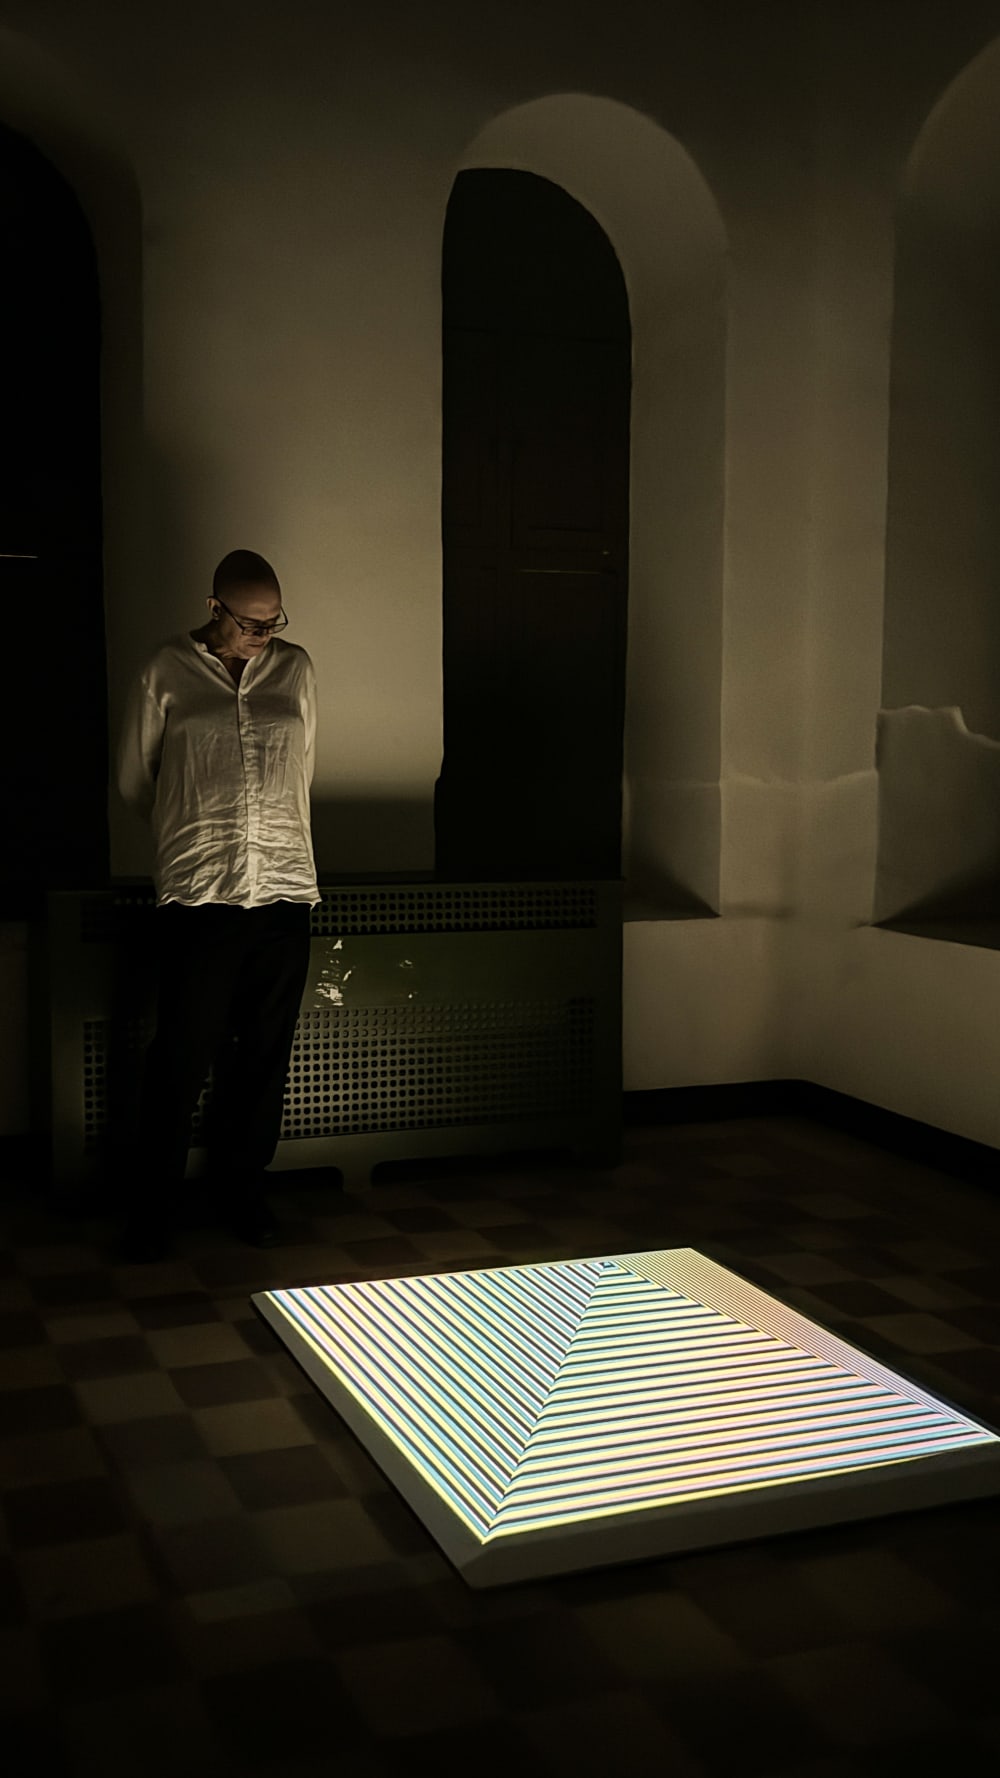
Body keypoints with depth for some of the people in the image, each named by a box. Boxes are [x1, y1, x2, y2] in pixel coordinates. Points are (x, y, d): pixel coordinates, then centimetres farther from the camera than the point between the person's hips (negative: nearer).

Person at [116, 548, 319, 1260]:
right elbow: (134, 783, 13)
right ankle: (153, 1205, 13)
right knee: (182, 1058, -2)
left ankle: (242, 1188, 24)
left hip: (284, 891, 3)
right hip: (197, 896, -3)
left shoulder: (296, 669, 12)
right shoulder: (167, 673, 3)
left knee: (264, 1054, 8)